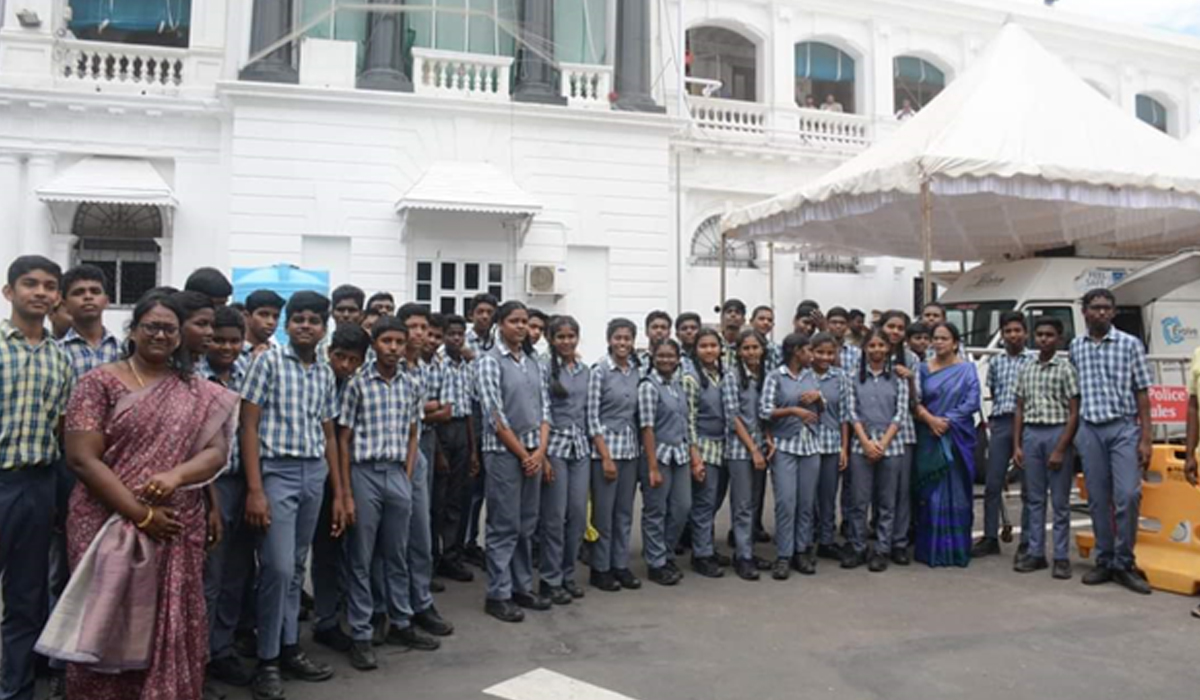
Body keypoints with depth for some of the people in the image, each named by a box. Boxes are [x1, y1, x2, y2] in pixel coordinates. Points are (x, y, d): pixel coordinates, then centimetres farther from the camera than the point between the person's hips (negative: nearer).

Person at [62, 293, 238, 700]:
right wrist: (141, 514, -14)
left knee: (171, 626, 7)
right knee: (108, 623, 5)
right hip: (109, 525, -2)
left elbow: (217, 451, 1)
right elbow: (82, 458, -9)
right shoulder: (100, 383, -2)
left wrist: (176, 475, -20)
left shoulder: (198, 393, 7)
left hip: (178, 530, 2)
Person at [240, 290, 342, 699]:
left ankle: (290, 649, 24)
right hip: (277, 471, -5)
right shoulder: (268, 361, -4)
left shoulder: (326, 374, 11)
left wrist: (339, 493, 14)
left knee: (296, 568, 13)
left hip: (315, 474, 5)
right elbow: (249, 427, -7)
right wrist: (254, 489, -14)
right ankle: (267, 660, 8)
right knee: (277, 568, -7)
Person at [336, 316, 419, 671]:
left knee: (397, 555, 14)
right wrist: (346, 488, -7)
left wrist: (408, 478, 6)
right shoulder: (357, 383, -4)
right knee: (360, 559, 4)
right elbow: (343, 438, -4)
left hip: (398, 475, 4)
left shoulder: (408, 386, 8)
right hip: (365, 473, -4)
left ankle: (401, 621, 28)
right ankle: (360, 634, 12)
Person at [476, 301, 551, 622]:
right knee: (504, 526, -1)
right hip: (504, 452, -6)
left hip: (534, 451, 6)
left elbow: (544, 407, 9)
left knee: (527, 525, 12)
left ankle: (523, 587, 23)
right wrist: (523, 454, -10)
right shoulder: (490, 361, -8)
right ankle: (498, 595, 10)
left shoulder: (533, 362, 11)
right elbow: (494, 416, -13)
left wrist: (540, 450, -4)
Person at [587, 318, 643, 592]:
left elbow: (638, 413, 12)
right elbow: (592, 417, -10)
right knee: (603, 512, 2)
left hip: (630, 448, 5)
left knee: (625, 511, 11)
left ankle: (620, 565, 23)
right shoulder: (599, 371, -8)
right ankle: (600, 569, 14)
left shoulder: (637, 370, 7)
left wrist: (640, 449, 5)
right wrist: (606, 456, -13)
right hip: (605, 447, -5)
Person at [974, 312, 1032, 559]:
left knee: (1028, 487, 1)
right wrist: (993, 419, 10)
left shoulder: (1034, 361, 4)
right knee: (992, 484, 4)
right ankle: (990, 538, 13)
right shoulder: (995, 362, 14)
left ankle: (1026, 543, 8)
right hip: (1000, 424, 3)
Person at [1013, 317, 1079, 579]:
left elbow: (1074, 413, -6)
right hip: (1031, 434, 4)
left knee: (1060, 501, 2)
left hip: (1057, 433, -4)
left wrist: (1060, 449, -12)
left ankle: (1061, 558, 9)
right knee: (1034, 498, 9)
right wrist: (1016, 445, 6)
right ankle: (1035, 553, 16)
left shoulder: (1065, 369, -3)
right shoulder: (1026, 370, 10)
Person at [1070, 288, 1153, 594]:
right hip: (1090, 431, 2)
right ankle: (1104, 561, 16)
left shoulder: (1130, 344, 1)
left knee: (1128, 495, -10)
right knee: (1098, 500, 6)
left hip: (1124, 429, -2)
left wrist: (1145, 438, -6)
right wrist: (1072, 434, 9)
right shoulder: (1075, 347, 8)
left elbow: (1141, 393, 0)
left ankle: (1124, 563, 4)